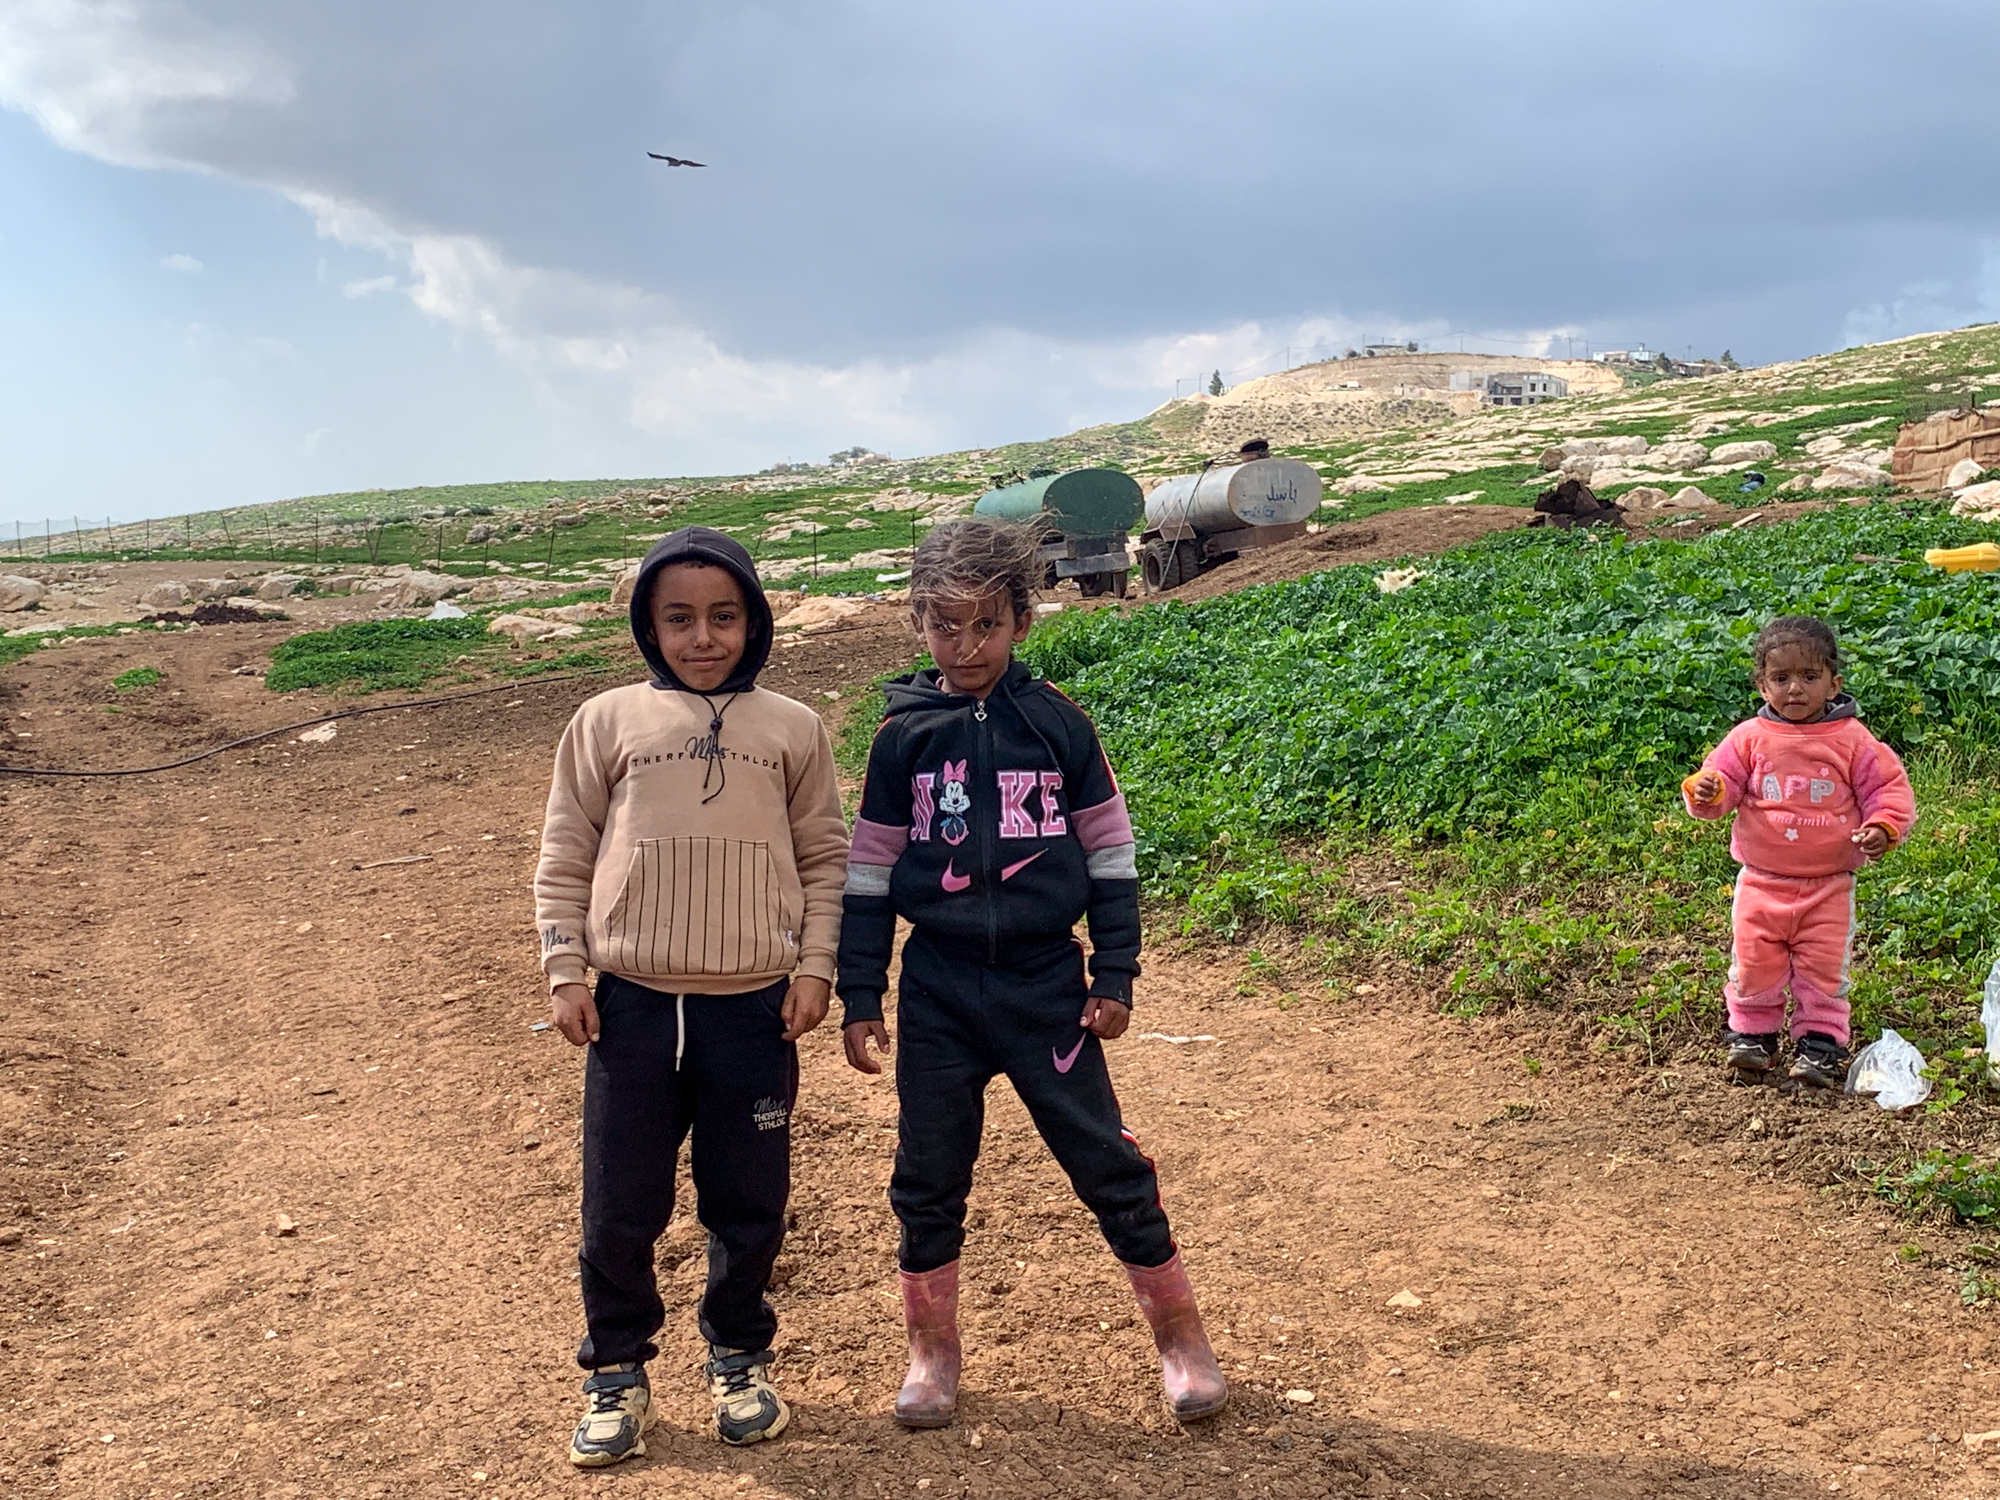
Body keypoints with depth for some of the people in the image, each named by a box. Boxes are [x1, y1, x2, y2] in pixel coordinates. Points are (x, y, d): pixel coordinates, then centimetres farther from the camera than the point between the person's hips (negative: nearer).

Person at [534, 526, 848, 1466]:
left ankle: (739, 1361, 32)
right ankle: (617, 1374, 26)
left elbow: (825, 857, 8)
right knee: (619, 1210, 7)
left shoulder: (791, 730, 4)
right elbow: (563, 860, 6)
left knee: (749, 1206, 11)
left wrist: (815, 967, 0)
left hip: (755, 1010, 1)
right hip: (633, 1006, 0)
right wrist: (565, 974, 0)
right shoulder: (608, 723, 3)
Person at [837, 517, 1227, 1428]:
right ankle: (932, 1347, 26)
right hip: (938, 993, 1)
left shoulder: (1056, 725, -3)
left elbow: (1110, 852, 2)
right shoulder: (903, 739, -1)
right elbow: (869, 873, 4)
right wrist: (859, 996, 3)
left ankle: (1178, 1332, 19)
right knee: (928, 1174, 9)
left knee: (1104, 1160, 4)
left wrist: (1115, 976, -1)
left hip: (1047, 985, -1)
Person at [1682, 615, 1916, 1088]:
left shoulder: (1851, 739, -4)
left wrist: (1883, 827, -17)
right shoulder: (1750, 738, -3)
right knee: (1754, 962, 5)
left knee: (1825, 969, 4)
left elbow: (1888, 788, 0)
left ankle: (1819, 1040, 17)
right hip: (1761, 881, 1)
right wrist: (1705, 791, -24)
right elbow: (1723, 781, -1)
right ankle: (1751, 1031, 23)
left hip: (1830, 885, -1)